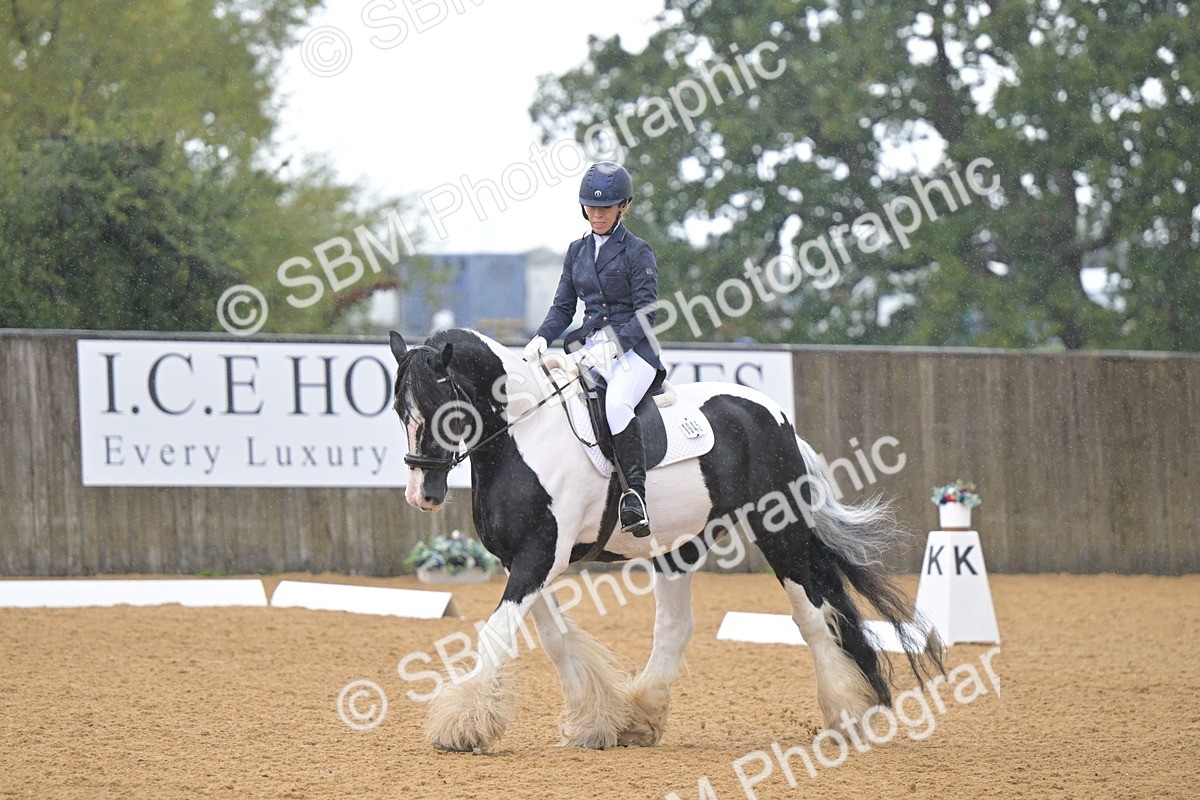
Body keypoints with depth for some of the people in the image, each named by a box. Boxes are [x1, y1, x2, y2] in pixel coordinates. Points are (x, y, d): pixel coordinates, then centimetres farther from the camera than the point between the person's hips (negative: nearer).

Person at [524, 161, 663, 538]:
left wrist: (613, 344, -22)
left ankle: (635, 496, -35)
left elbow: (646, 315, -7)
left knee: (616, 404, -36)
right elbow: (563, 307, 16)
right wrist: (541, 339, -4)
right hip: (590, 347, 6)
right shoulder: (577, 251, 16)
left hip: (633, 349, -6)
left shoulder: (637, 252, -1)